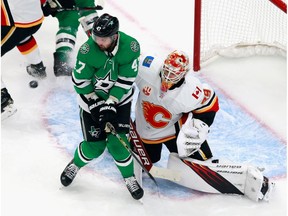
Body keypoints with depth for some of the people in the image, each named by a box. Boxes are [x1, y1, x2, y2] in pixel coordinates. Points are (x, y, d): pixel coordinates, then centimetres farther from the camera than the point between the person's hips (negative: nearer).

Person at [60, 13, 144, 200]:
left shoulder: (131, 47, -24)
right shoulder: (88, 50, -27)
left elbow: (126, 79, -18)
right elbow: (80, 81, -16)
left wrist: (111, 103, -21)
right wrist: (95, 103, -17)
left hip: (120, 99, 1)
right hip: (92, 97, -1)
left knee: (117, 143, -9)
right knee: (95, 146, -1)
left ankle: (130, 178, 17)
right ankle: (75, 165, 32)